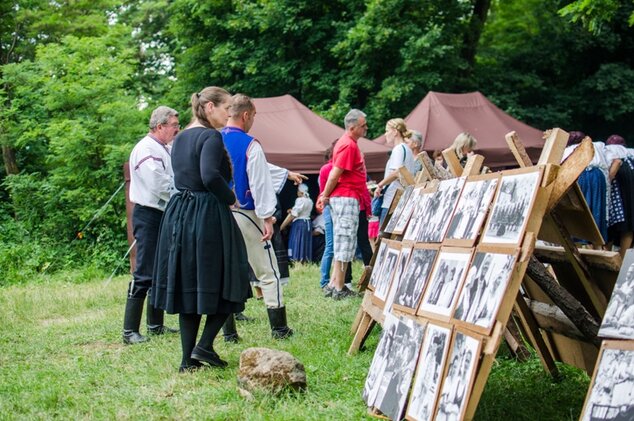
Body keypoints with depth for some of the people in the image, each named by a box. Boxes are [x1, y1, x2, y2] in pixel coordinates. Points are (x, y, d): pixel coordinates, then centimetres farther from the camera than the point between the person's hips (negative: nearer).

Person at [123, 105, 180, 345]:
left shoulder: (165, 150, 17)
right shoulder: (146, 149, -14)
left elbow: (173, 180, 18)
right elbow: (159, 185, -23)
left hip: (164, 216, 10)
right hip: (148, 215, -10)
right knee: (144, 275, -10)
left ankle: (155, 325, 25)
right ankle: (130, 332, -8)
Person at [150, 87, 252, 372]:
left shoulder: (180, 138, 14)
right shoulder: (211, 137, -12)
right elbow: (211, 176, -27)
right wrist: (231, 199, -10)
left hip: (178, 215, 8)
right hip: (208, 217, -8)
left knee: (187, 286, 10)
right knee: (227, 283, 5)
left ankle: (189, 359, 13)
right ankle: (204, 346, -2)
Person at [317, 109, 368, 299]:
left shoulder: (348, 143, 17)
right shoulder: (349, 145, -16)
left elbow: (334, 174, 20)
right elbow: (335, 174, -18)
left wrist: (325, 195, 18)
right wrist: (326, 196, -7)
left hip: (346, 199, 10)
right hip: (346, 198, -10)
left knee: (343, 243, 14)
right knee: (345, 243, -6)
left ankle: (335, 284, 18)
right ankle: (339, 289, -3)